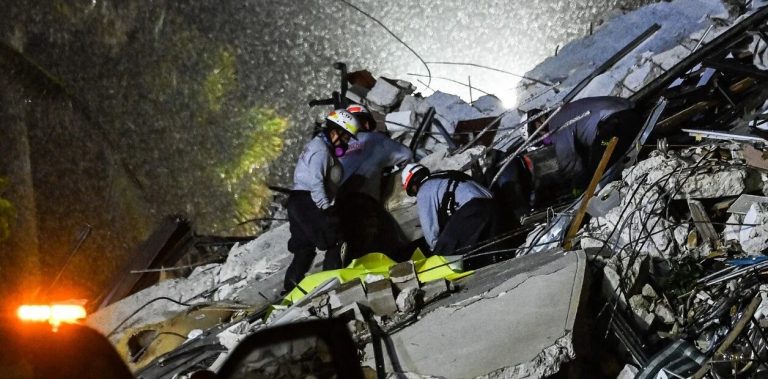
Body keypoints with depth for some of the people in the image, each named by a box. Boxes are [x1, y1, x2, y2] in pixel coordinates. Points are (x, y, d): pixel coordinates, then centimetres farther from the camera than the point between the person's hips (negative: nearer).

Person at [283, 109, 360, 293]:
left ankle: (291, 285, 16)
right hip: (309, 202, -11)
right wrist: (326, 208, -22)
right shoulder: (321, 150, -14)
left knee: (304, 247, 14)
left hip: (298, 202, 11)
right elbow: (315, 183, -22)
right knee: (336, 239, -8)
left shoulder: (320, 146, 19)